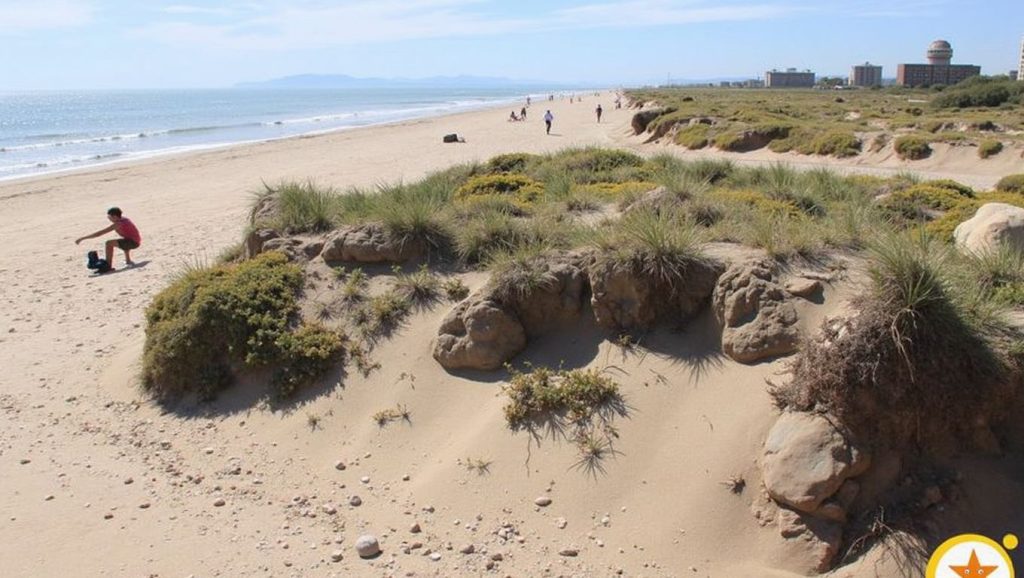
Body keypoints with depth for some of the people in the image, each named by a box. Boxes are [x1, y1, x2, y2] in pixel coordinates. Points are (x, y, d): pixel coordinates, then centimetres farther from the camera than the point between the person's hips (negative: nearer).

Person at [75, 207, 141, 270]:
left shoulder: (118, 224, -17)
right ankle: (128, 261, 44)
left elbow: (100, 233, -18)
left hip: (133, 243, -10)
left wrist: (82, 238, -16)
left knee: (109, 243, -20)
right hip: (137, 241, 10)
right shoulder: (124, 219, 8)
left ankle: (108, 266, -17)